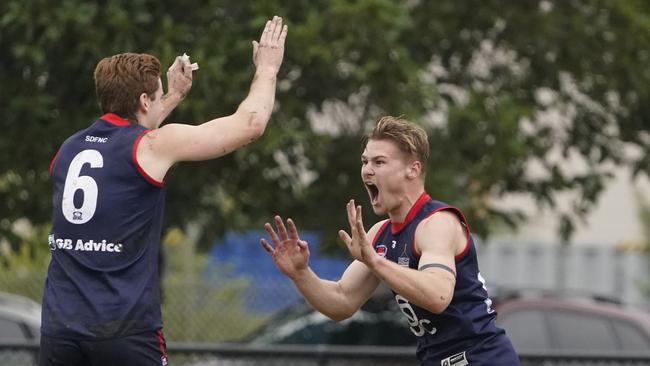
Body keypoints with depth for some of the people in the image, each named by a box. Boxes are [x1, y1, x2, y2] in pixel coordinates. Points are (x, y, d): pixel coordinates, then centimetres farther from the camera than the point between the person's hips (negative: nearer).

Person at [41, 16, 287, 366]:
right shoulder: (155, 146, -3)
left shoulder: (68, 149, 14)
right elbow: (249, 124, 4)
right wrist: (267, 67, 20)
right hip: (123, 330, -5)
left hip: (60, 326, 5)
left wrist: (175, 96, 46)